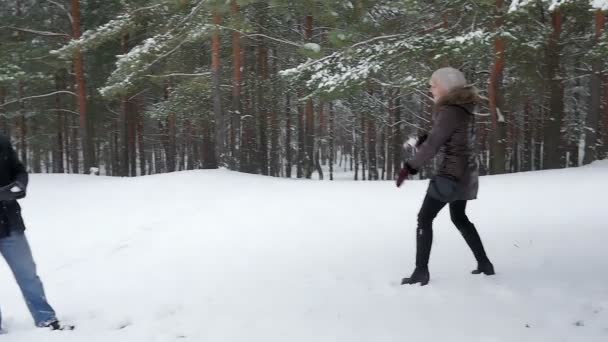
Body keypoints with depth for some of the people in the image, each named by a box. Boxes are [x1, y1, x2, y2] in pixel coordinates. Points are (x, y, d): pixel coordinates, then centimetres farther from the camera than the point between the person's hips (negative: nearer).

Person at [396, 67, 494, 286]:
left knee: (425, 218, -4)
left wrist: (411, 167, -22)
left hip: (452, 172, -10)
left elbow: (434, 143, -24)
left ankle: (421, 272, -4)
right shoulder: (463, 107, 10)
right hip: (465, 171, 10)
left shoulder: (450, 110, -18)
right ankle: (485, 264, 26)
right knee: (459, 218, 22)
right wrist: (425, 139, 1)